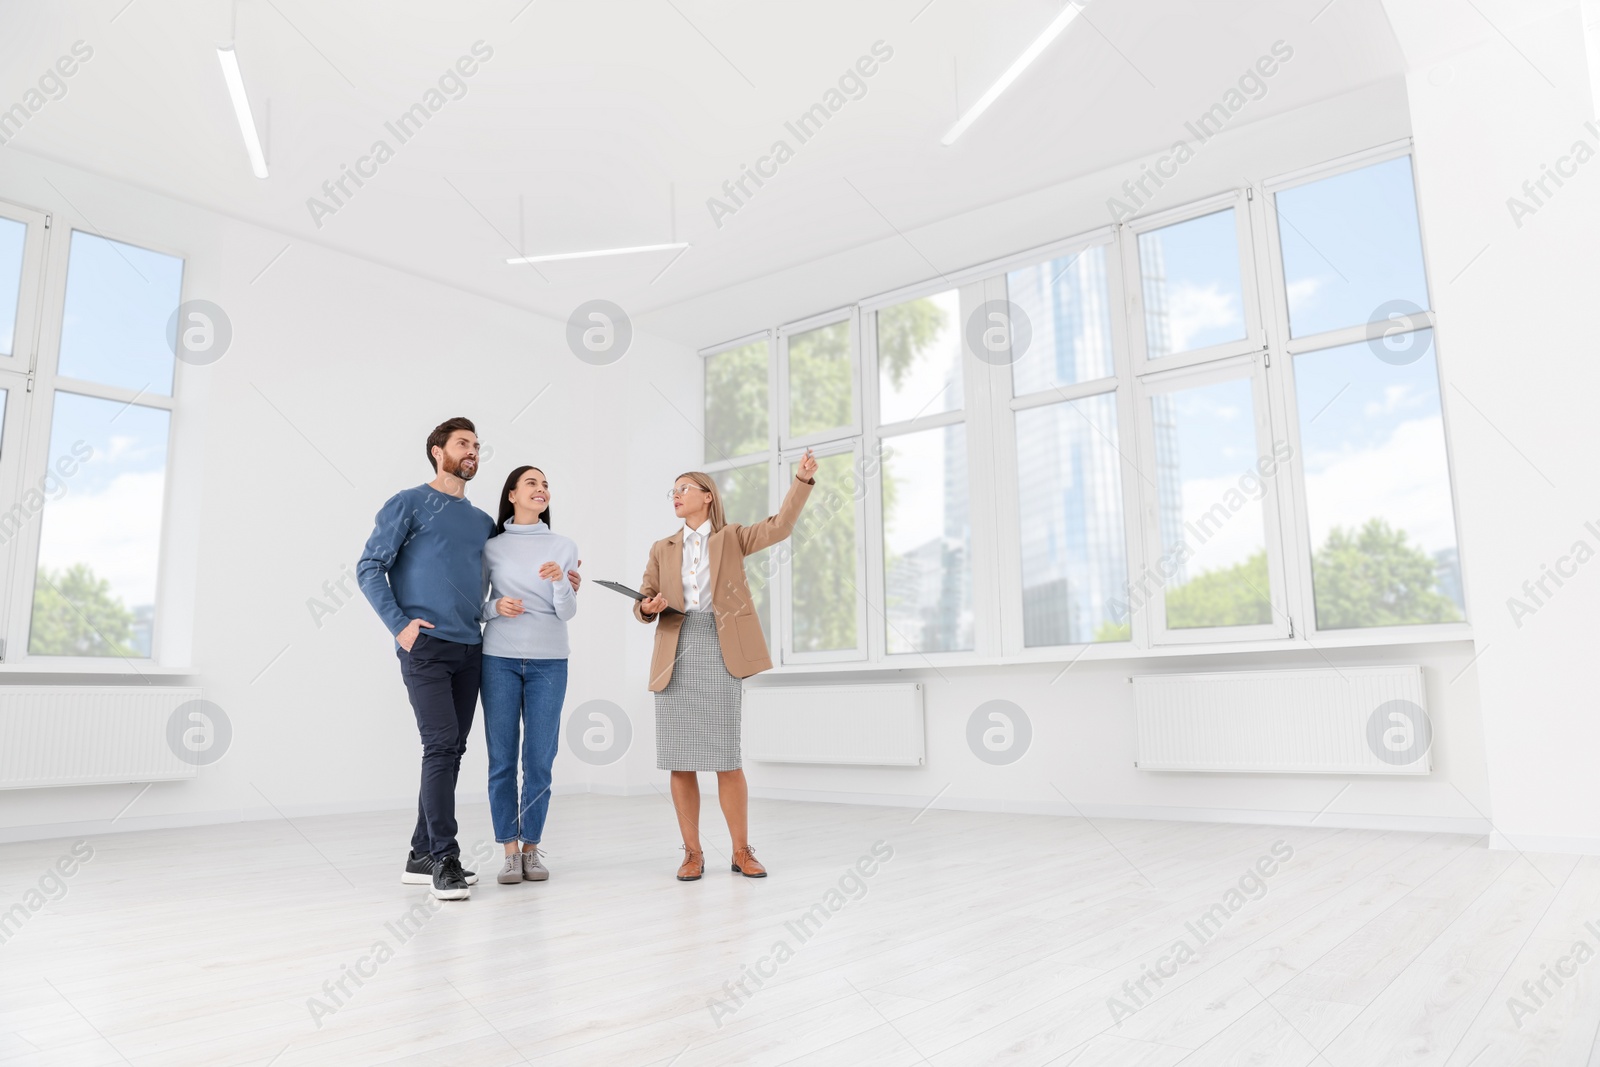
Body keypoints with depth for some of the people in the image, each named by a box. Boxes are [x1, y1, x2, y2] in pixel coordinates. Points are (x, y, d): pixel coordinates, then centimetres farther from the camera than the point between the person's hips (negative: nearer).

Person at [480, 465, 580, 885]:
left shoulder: (563, 547, 6)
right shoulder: (491, 547, 5)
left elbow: (567, 613, 1)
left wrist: (561, 581, -18)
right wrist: (495, 608, -12)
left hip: (548, 662, 0)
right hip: (499, 659, 0)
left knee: (539, 759, 1)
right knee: (502, 759, 0)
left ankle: (532, 848, 12)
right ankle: (509, 851, 9)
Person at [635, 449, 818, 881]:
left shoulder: (732, 537, 10)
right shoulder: (662, 549, 17)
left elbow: (779, 526, -4)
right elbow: (642, 603, 13)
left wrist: (802, 480, -12)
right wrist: (647, 607, -10)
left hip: (719, 651, -3)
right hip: (675, 655, 3)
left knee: (726, 757, -4)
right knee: (679, 758, 2)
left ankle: (742, 852, 10)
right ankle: (693, 853, 13)